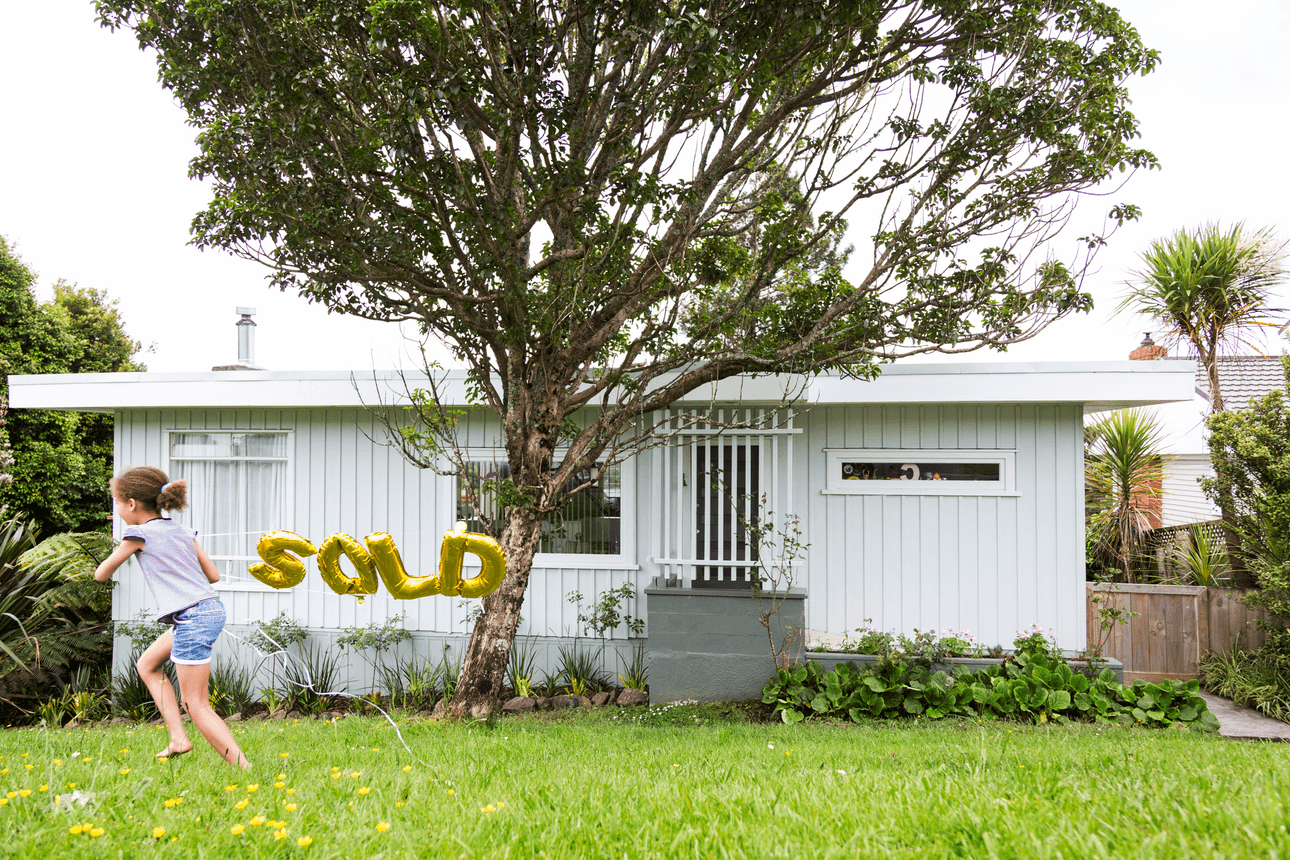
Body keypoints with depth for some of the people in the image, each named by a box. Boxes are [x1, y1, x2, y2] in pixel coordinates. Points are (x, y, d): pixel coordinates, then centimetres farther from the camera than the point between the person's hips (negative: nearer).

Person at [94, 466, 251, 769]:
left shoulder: (139, 534, -4)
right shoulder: (182, 531, 16)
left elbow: (101, 575, 7)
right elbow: (213, 575, 16)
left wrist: (118, 555, 26)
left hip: (192, 619, -9)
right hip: (211, 608, 9)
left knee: (196, 705, -3)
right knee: (147, 664, 25)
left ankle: (245, 769, -8)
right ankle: (178, 738, 17)